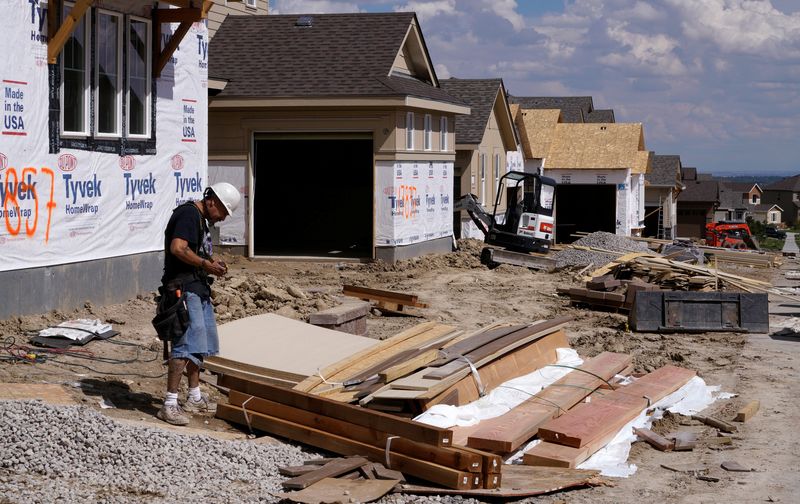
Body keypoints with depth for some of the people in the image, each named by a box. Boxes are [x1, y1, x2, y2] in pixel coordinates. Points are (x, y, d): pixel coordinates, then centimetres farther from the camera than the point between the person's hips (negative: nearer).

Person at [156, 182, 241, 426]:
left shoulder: (200, 218, 21)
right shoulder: (189, 214, -12)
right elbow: (178, 249, -24)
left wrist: (211, 261, 12)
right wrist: (206, 264, -17)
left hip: (198, 288, 11)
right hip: (184, 288, -11)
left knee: (200, 343, 16)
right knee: (188, 343, -16)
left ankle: (195, 398, 27)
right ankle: (170, 404, -16)